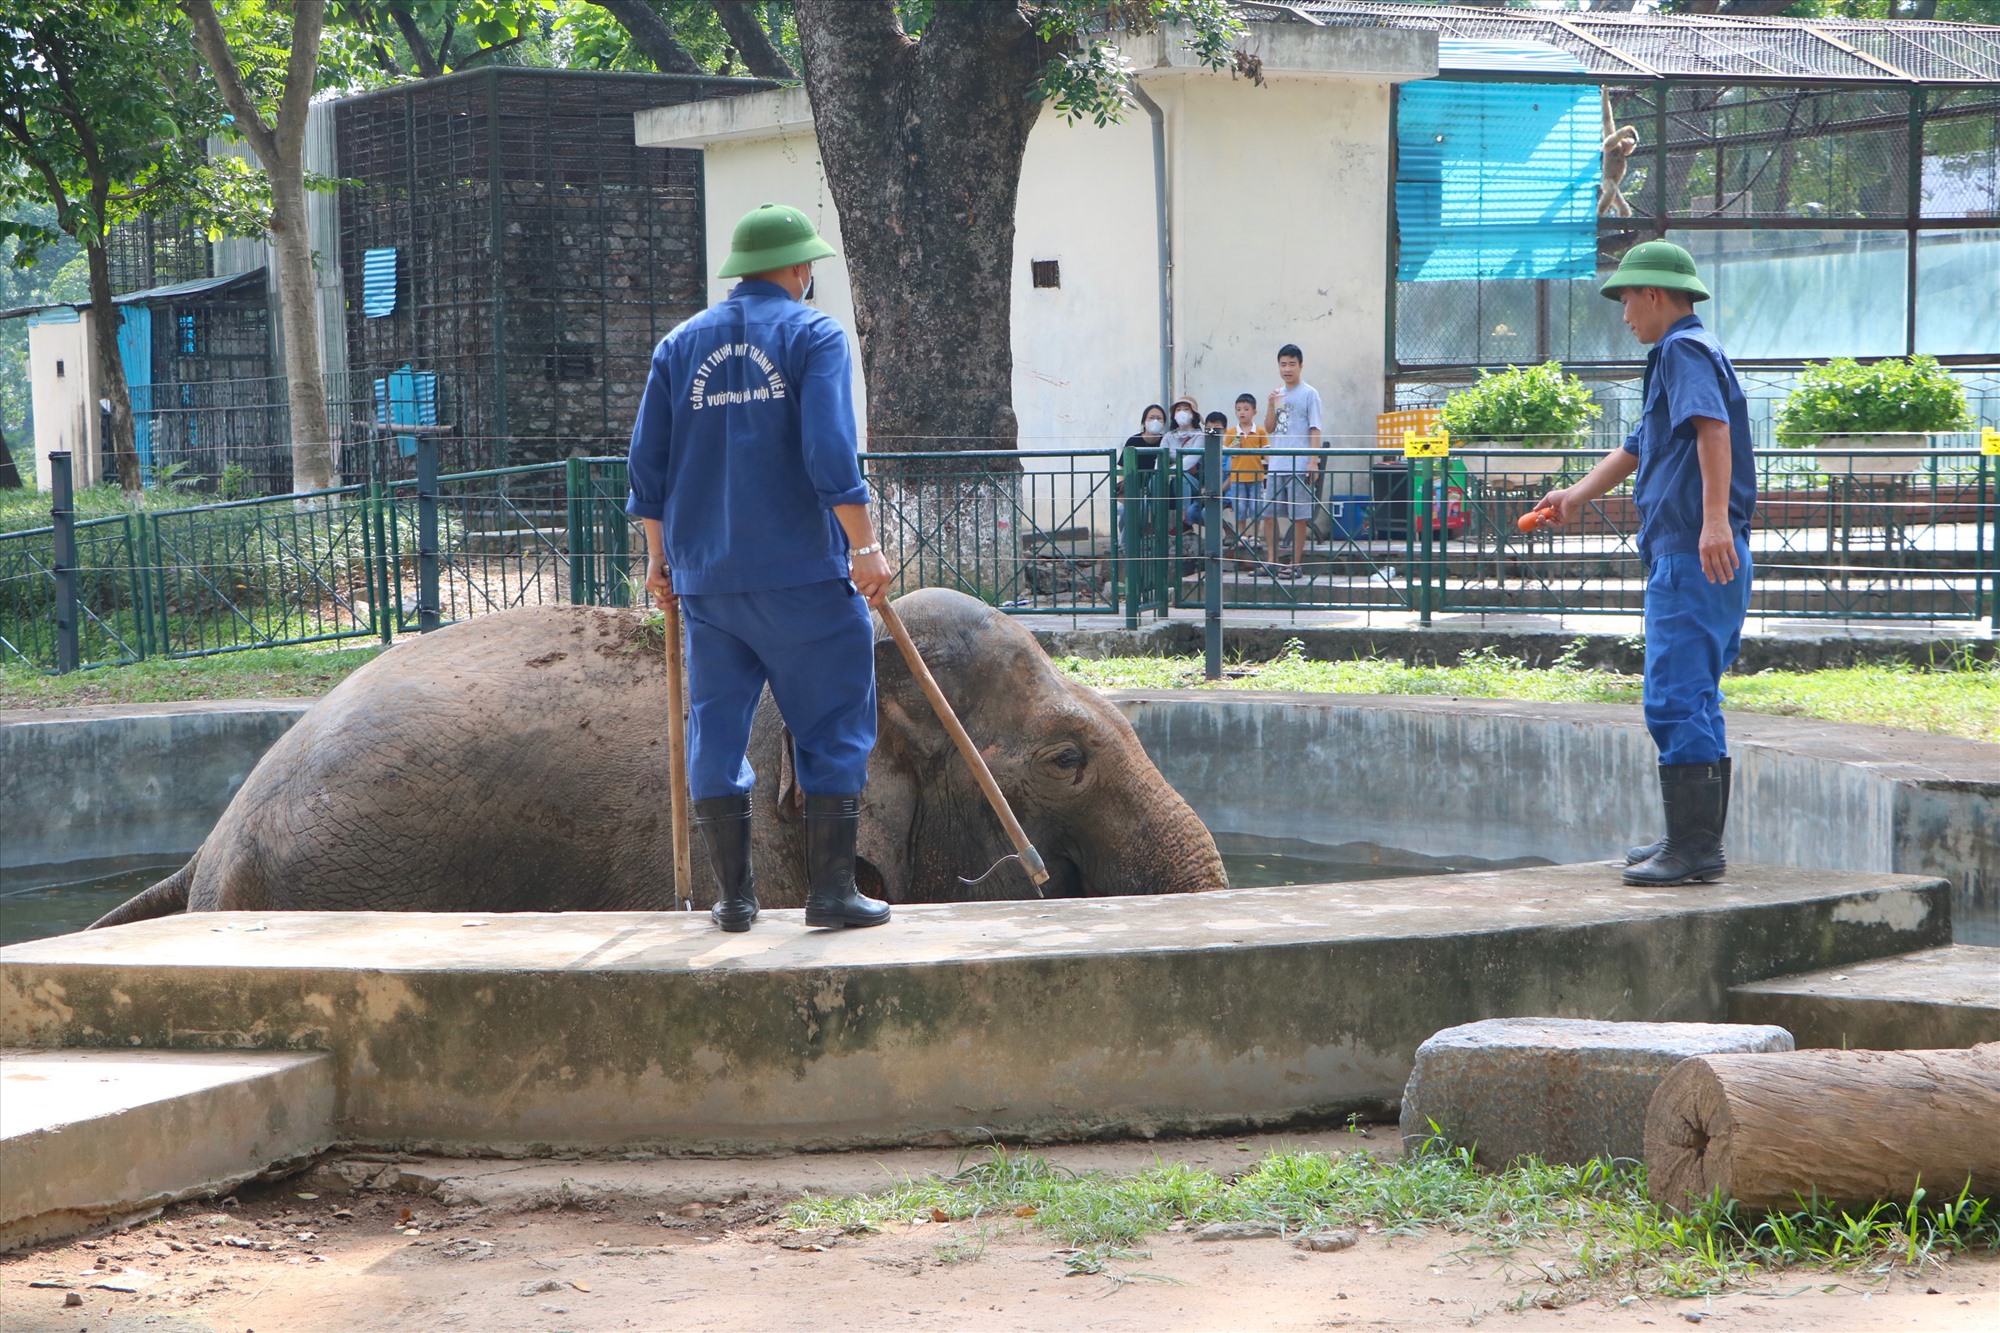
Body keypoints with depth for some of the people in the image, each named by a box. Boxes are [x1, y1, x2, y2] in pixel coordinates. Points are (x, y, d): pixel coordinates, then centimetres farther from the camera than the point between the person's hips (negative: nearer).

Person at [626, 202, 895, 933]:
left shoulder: (680, 345, 11)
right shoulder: (813, 335, -3)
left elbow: (648, 462, 11)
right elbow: (831, 453, -13)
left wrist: (660, 557, 19)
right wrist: (864, 546, -9)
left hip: (705, 577, 4)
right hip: (804, 571, -4)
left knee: (716, 726, 9)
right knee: (832, 727, 3)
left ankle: (733, 894, 9)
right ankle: (831, 888, -1)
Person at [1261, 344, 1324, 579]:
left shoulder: (1309, 394, -2)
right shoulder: (1278, 393, 15)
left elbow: (1314, 430, -5)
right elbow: (1269, 429, 14)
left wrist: (1313, 462, -13)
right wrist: (1272, 405, -2)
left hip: (1300, 466, -6)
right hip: (1276, 465, 6)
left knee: (1299, 516, -2)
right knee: (1269, 513, 4)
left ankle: (1295, 564, 4)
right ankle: (1273, 561, 13)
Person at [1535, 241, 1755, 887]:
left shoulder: (1685, 350, -8)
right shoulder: (1680, 354, 24)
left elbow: (1714, 428, -25)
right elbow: (1638, 448, 36)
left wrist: (1714, 519, -35)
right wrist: (1578, 495, 43)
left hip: (1694, 554, -11)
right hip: (1686, 554, 11)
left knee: (1677, 698, -11)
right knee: (1694, 699, 14)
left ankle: (1695, 848, -12)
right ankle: (1693, 838, 20)